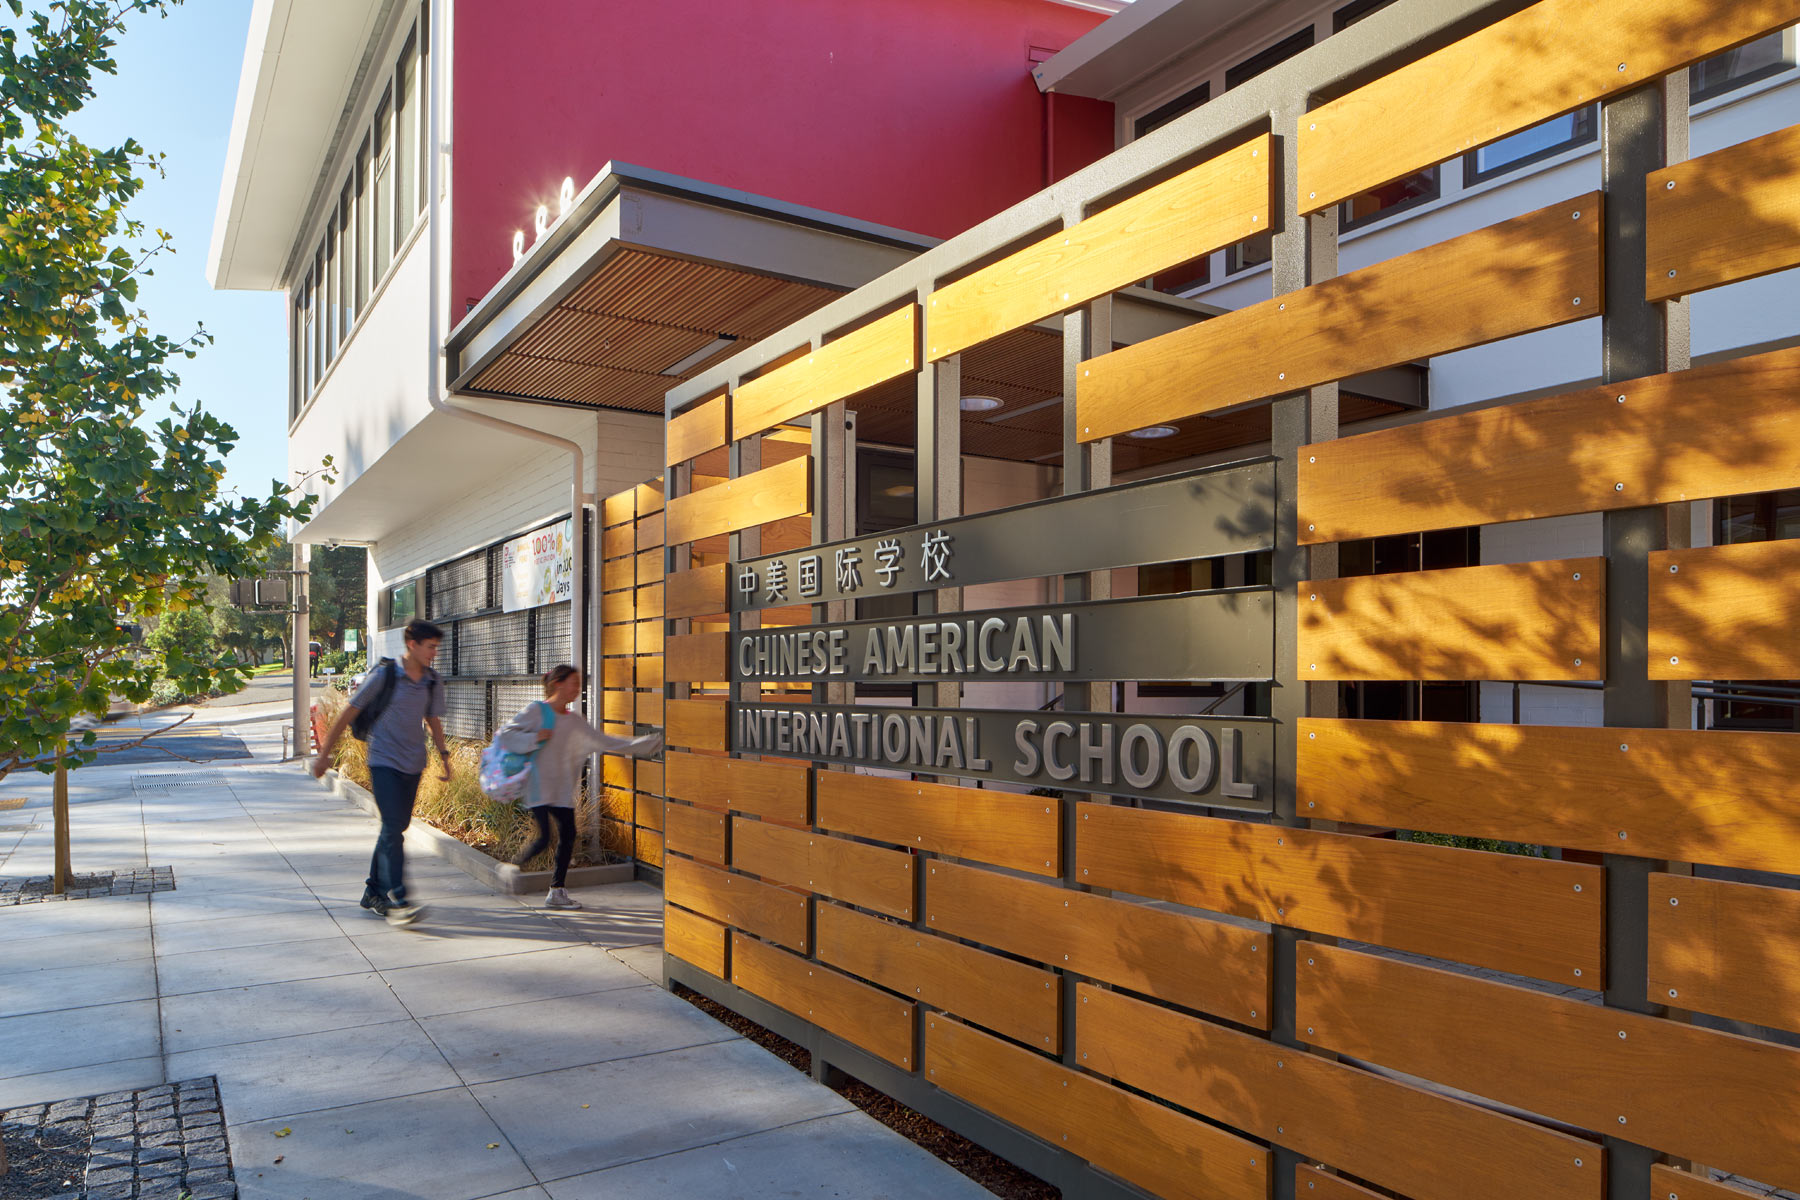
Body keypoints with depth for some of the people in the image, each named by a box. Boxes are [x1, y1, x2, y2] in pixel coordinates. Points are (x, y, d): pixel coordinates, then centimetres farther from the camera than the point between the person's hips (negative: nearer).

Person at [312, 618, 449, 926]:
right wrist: (324, 754, -1)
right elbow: (349, 713, -3)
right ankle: (395, 900, -17)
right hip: (384, 762, -6)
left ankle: (373, 892, 24)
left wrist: (444, 755, 10)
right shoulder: (384, 676, -9)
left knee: (396, 828, 10)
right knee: (393, 828, -14)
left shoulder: (433, 683, 7)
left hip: (413, 765, 6)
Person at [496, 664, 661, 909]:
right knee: (543, 837, -13)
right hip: (538, 787, -6)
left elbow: (605, 741, 12)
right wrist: (535, 738, -20)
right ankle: (513, 866, 16)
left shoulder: (575, 721, 11)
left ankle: (557, 891, 11)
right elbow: (505, 735, -6)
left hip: (562, 790, 6)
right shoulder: (536, 710, -5)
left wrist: (649, 743, 8)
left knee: (568, 835, 0)